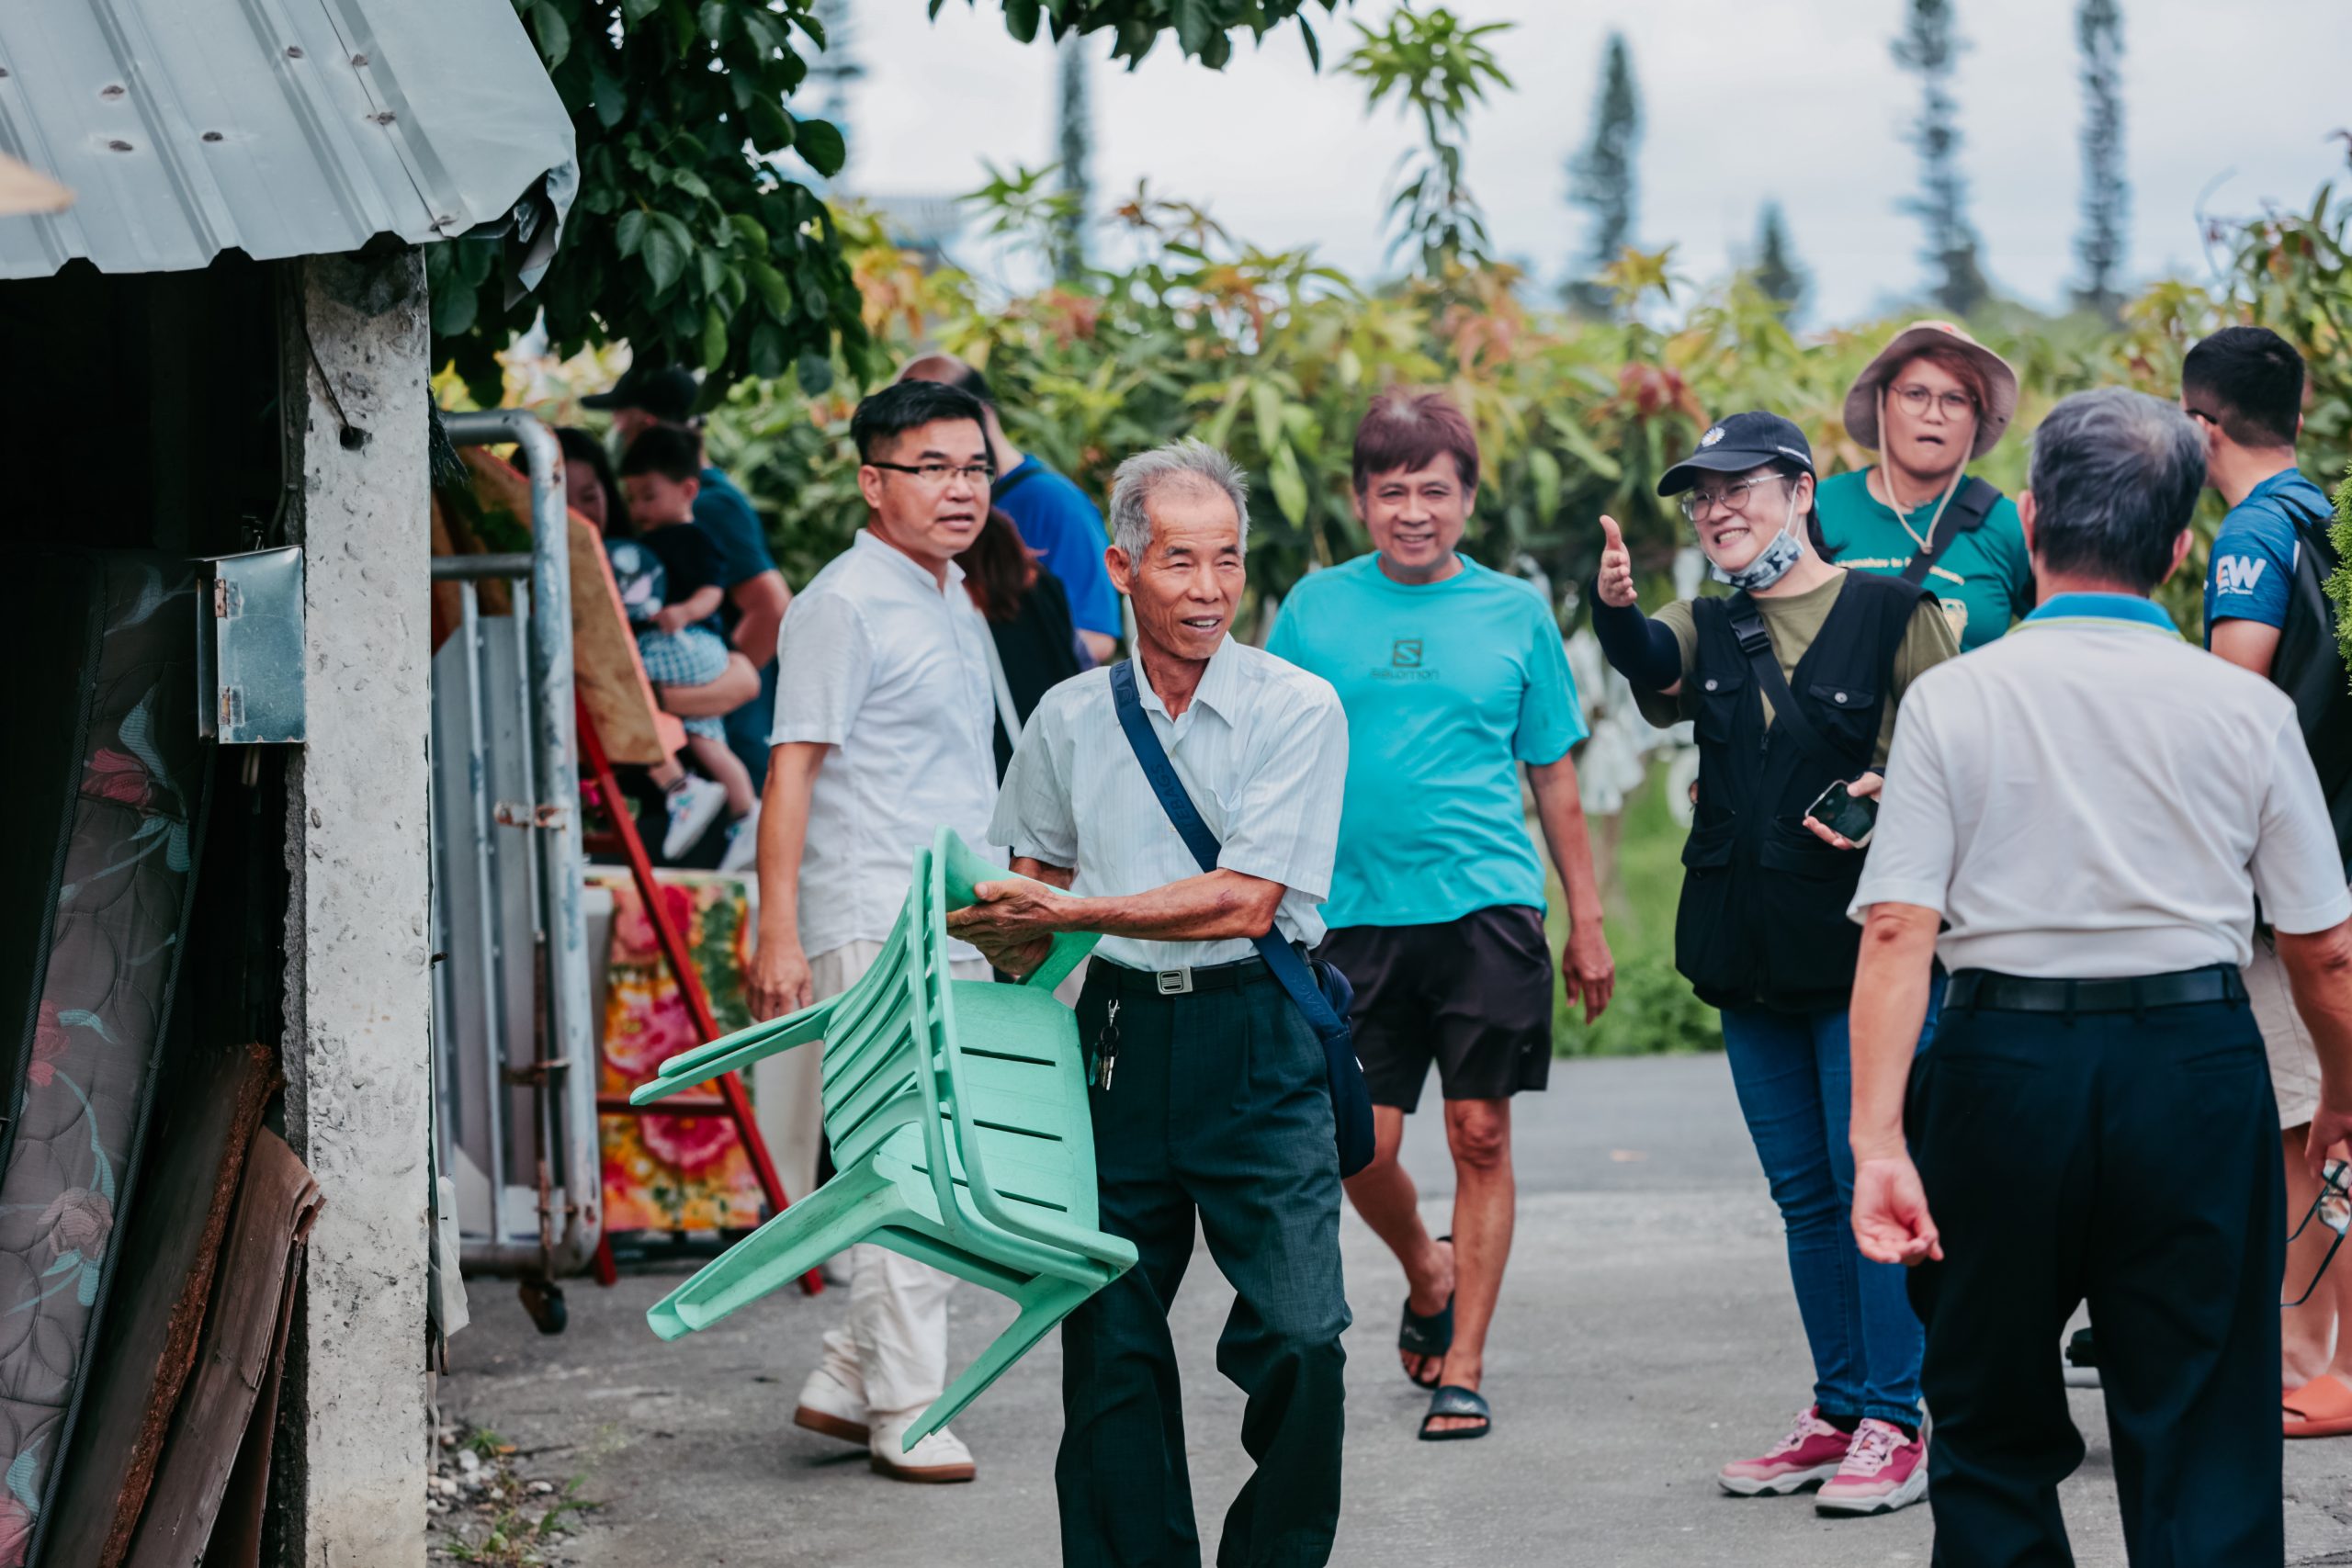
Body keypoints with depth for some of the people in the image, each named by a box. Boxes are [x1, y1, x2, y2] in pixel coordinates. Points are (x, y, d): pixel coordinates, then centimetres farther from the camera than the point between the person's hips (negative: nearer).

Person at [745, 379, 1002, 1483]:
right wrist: (777, 934, -20)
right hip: (874, 930, -9)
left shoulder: (955, 607, 18)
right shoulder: (847, 604, -9)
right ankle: (906, 1415, -1)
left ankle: (846, 1385, 17)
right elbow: (794, 769, -14)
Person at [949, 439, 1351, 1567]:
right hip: (1116, 1034, 3)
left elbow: (1244, 901, -12)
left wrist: (1066, 913, -12)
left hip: (1255, 1045, -3)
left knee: (1299, 1338, -10)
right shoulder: (1068, 719, 9)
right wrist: (1017, 946, 4)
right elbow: (1036, 870, 25)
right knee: (1109, 1341, 3)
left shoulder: (1297, 709, -4)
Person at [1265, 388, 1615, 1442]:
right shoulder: (1316, 608, 6)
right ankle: (1427, 1276, 28)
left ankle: (1463, 1367, 8)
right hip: (1356, 910, 1)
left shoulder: (1515, 611, 6)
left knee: (1480, 1137, -2)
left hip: (1488, 907, 0)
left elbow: (1554, 775, 12)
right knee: (1360, 1146, -3)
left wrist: (1588, 924, 10)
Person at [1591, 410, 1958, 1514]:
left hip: (1869, 946, -5)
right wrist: (1618, 613, -35)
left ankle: (1895, 1425, 0)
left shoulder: (1895, 613, -2)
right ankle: (1837, 1413, 20)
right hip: (1750, 960, 5)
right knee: (1803, 1196, 11)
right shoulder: (1710, 629, 10)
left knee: (1873, 1184, -6)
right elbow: (1655, 673, -13)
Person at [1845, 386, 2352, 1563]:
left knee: (1994, 1434, 16)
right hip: (2198, 1068, 0)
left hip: (2006, 1065, 0)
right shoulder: (2246, 709, -1)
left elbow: (1897, 930, -12)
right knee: (2202, 1446, 6)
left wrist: (1879, 1137, -16)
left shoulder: (1953, 700, -2)